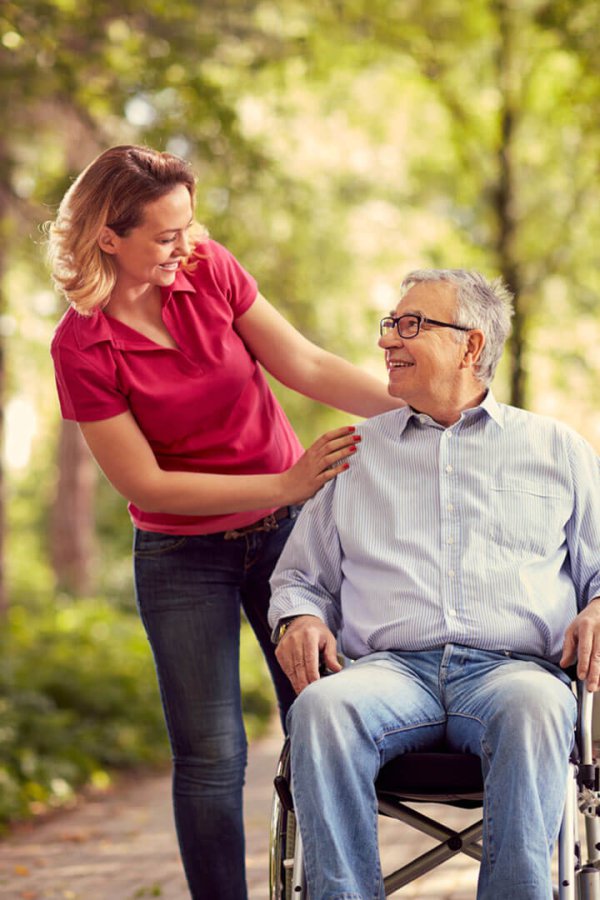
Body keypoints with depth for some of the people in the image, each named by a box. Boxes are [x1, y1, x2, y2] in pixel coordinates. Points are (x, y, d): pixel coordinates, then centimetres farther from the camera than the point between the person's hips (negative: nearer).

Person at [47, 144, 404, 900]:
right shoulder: (81, 348, -17)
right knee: (209, 755, -3)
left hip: (285, 528, 3)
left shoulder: (209, 271, -7)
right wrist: (283, 484, -19)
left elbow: (306, 367, -7)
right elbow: (144, 483, -15)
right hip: (182, 557, -3)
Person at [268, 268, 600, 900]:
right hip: (393, 667, 1)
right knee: (321, 708, -35)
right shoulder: (355, 451, 26)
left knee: (536, 708, -39)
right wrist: (299, 617, 4)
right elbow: (301, 575, 28)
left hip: (513, 666, -1)